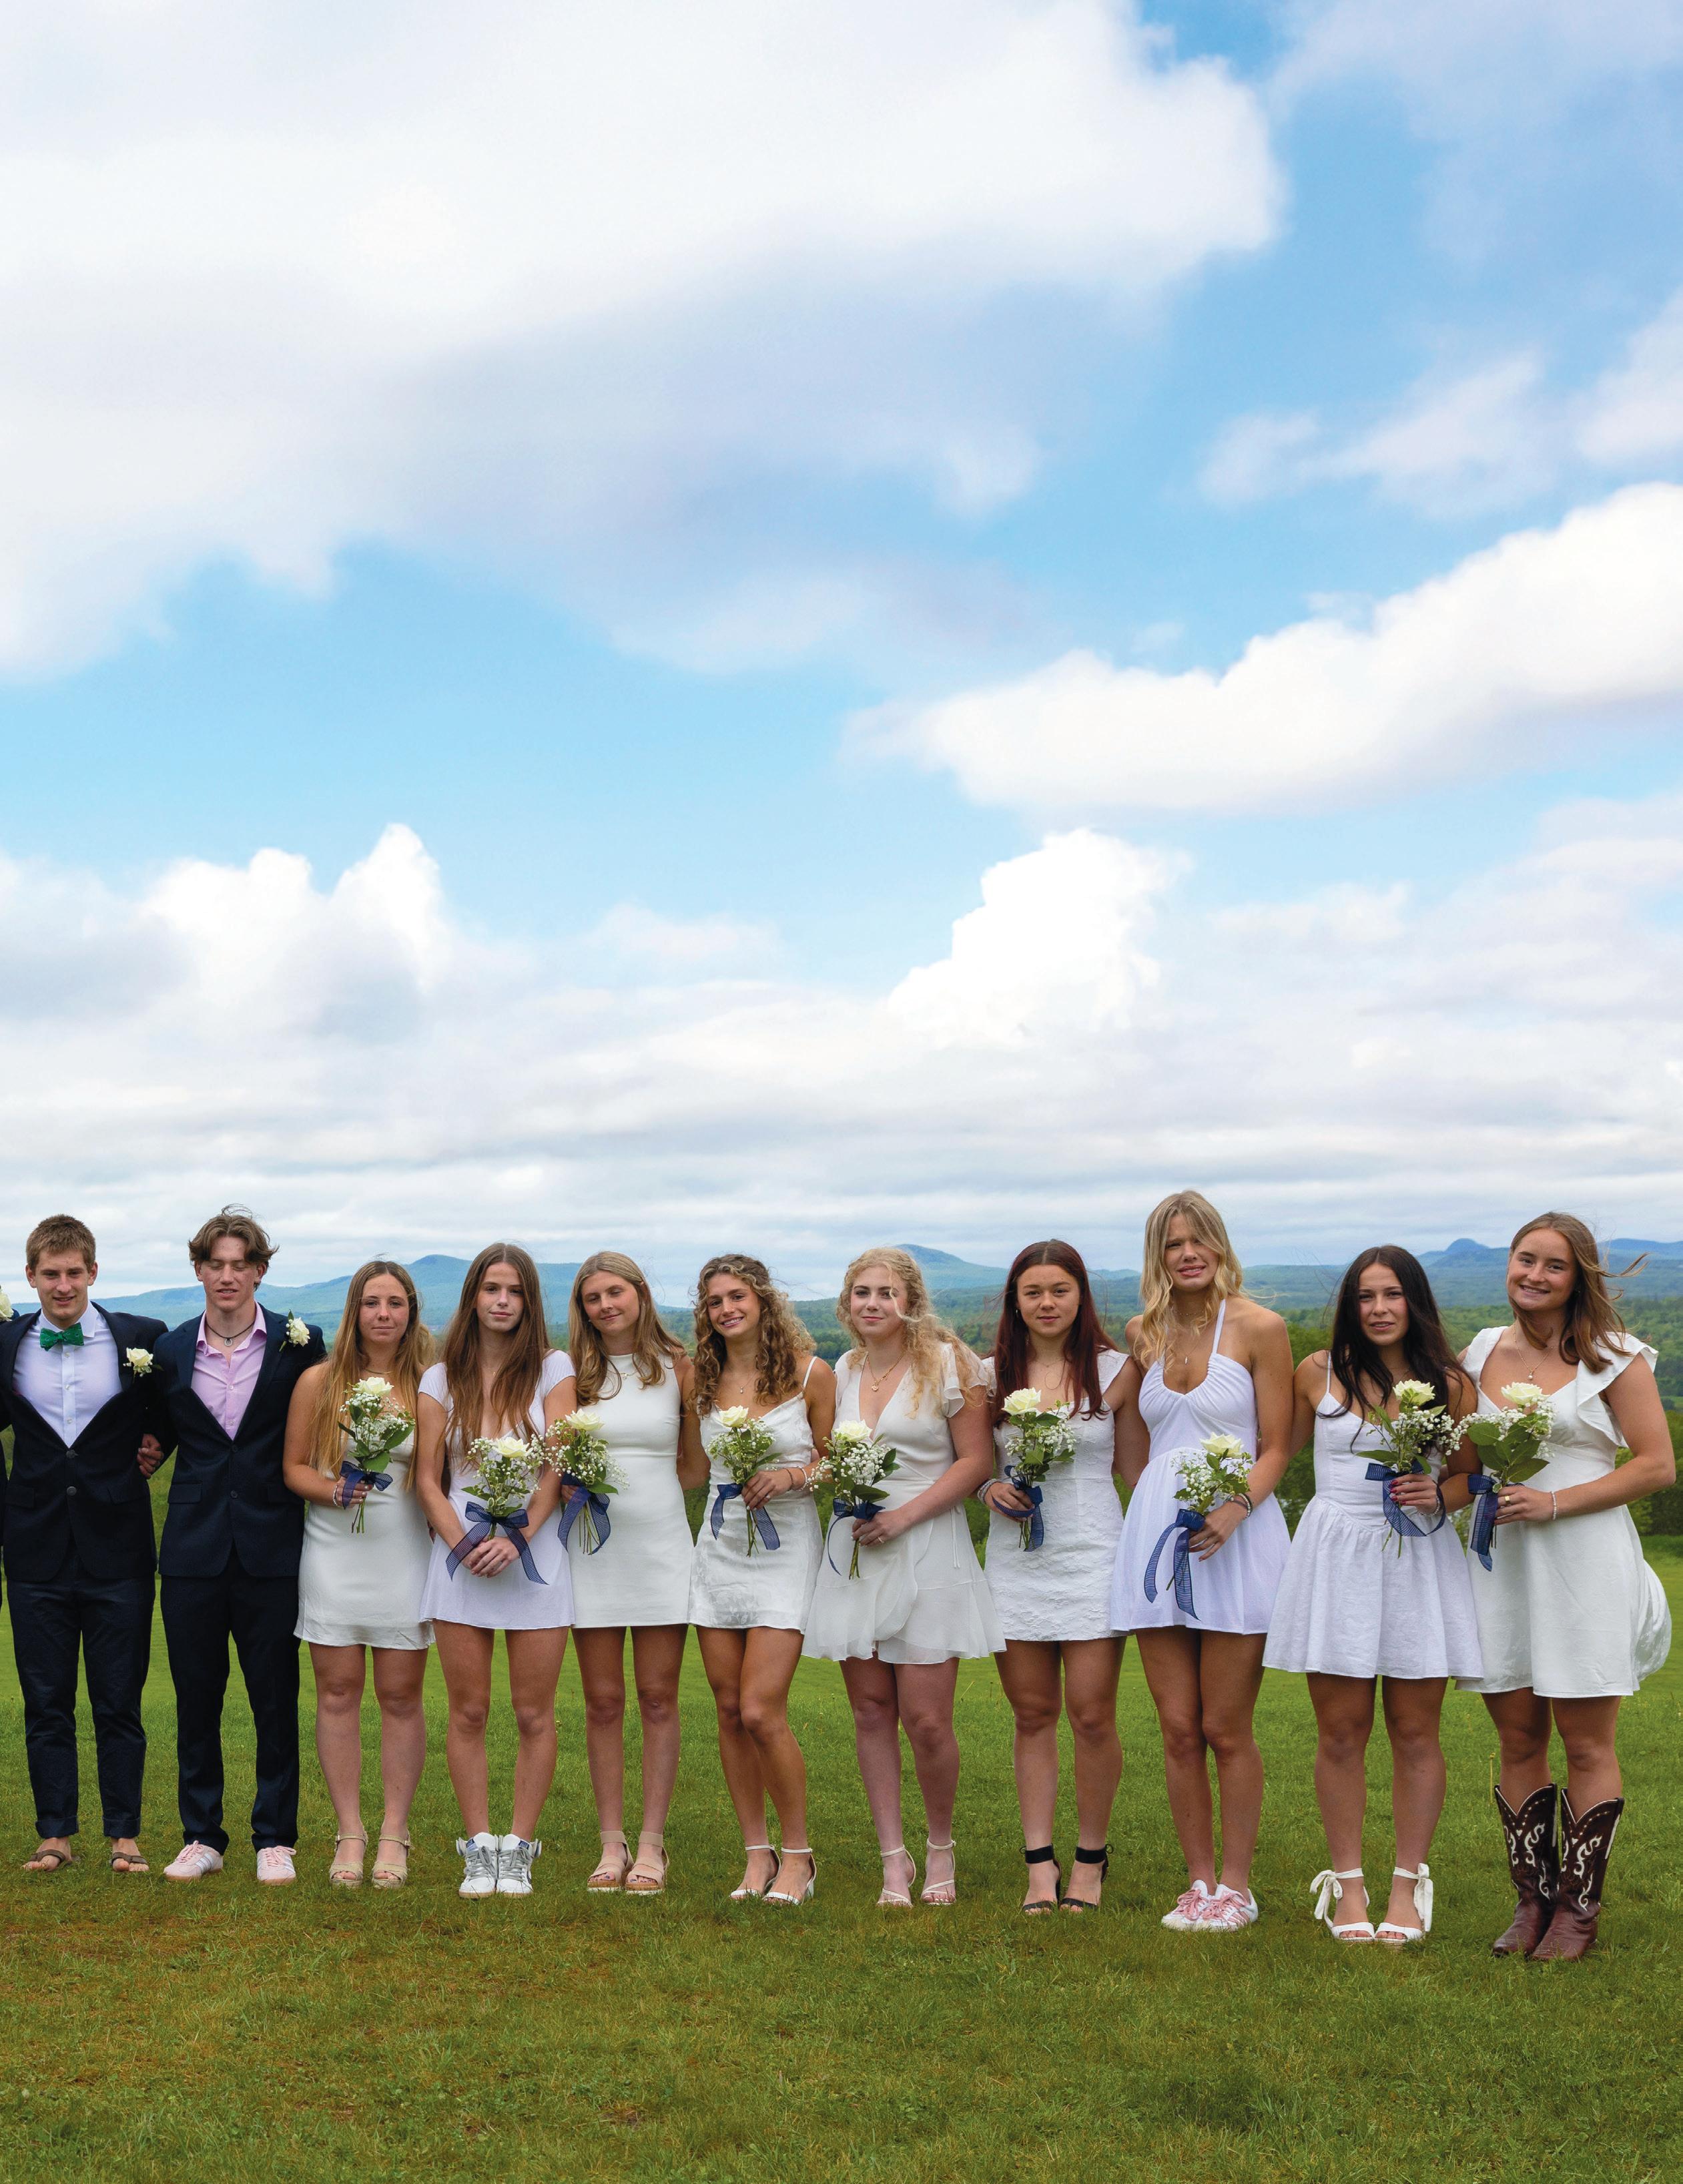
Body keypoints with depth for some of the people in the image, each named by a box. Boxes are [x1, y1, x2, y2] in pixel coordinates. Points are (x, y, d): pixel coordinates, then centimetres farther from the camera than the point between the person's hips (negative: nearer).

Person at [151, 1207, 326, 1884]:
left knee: (275, 1698, 3)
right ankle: (201, 1836, 20)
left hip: (270, 1545, -2)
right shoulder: (170, 1351, 6)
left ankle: (274, 1838, 15)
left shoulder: (298, 1343, -1)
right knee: (195, 1696, 7)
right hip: (194, 1547, 2)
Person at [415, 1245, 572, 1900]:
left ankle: (519, 1849, 11)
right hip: (461, 1555, 1)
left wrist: (517, 1539, -14)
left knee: (534, 1715, 2)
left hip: (535, 1551, -1)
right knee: (468, 1713, 3)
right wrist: (462, 1542, -10)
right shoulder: (442, 1379, 7)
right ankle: (478, 1850, 12)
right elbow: (428, 1478, 5)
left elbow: (559, 1468, -3)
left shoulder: (551, 1369, 3)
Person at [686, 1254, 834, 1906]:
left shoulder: (811, 1373, -3)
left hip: (785, 1552, -4)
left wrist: (793, 1475, -15)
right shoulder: (703, 1380, 8)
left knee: (761, 1712, -11)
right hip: (719, 1550, 4)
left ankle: (797, 1852, 6)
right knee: (730, 1711, 4)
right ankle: (757, 1853, 16)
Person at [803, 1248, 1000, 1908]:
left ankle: (941, 1848, 17)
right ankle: (894, 1857, 14)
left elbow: (975, 1460, -6)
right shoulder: (843, 1371, 12)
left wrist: (904, 1515, -15)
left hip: (926, 1550, -5)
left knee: (925, 1718, -5)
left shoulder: (948, 1364, -4)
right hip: (853, 1549, 5)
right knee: (871, 1711, 4)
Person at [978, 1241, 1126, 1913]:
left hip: (1092, 1555, -2)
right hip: (1015, 1558, 2)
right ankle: (1040, 1862, 13)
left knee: (1091, 1715, -3)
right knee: (1032, 1714, 6)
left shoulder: (1112, 1371, 0)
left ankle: (1091, 1857, 14)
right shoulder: (992, 1375, 7)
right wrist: (992, 1490, -4)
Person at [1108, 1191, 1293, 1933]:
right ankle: (1199, 1881, 16)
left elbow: (1274, 1449, -4)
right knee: (1178, 1729, 5)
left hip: (1235, 1537, -4)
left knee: (1225, 1730, -1)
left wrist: (1234, 1509, -19)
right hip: (1155, 1534, 4)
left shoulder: (1259, 1328, -3)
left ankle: (1236, 1885, 12)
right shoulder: (1144, 1333, 11)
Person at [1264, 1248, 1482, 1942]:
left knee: (1415, 1732, 4)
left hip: (1421, 1559, 0)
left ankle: (1407, 1886, 15)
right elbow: (1282, 1448, 14)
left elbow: (1469, 1475, 10)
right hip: (1336, 1558, 0)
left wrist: (1438, 1497, -10)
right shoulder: (1319, 1373, 4)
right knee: (1341, 1732, 3)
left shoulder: (1451, 1386, 3)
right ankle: (1346, 1884, 14)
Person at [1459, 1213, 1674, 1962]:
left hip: (1586, 1561, -4)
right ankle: (1533, 1899, 18)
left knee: (1587, 1746, 2)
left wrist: (1554, 1502, -15)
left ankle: (1579, 1908, 12)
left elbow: (1657, 1465, -8)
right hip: (1503, 1561, 4)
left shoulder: (1615, 1358, -3)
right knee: (1518, 1743, 8)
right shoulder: (1482, 1352, 10)